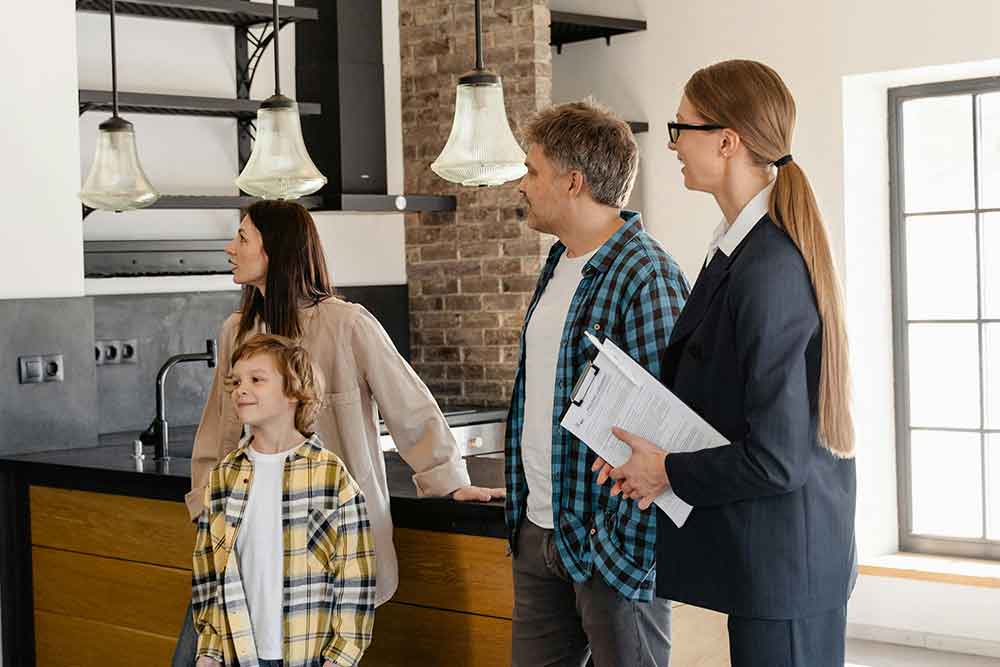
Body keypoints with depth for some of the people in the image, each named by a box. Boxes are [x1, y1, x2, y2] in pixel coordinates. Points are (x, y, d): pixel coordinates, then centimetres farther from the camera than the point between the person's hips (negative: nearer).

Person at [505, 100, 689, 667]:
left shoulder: (646, 279, -18)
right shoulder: (559, 263, 11)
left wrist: (626, 547, -22)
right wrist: (524, 505, 16)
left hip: (610, 542, -8)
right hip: (539, 530, 9)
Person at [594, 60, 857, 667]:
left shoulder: (768, 271, -24)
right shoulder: (746, 249, 6)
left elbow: (776, 460, -24)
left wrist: (669, 472, -10)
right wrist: (658, 457, 1)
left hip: (783, 565, -9)